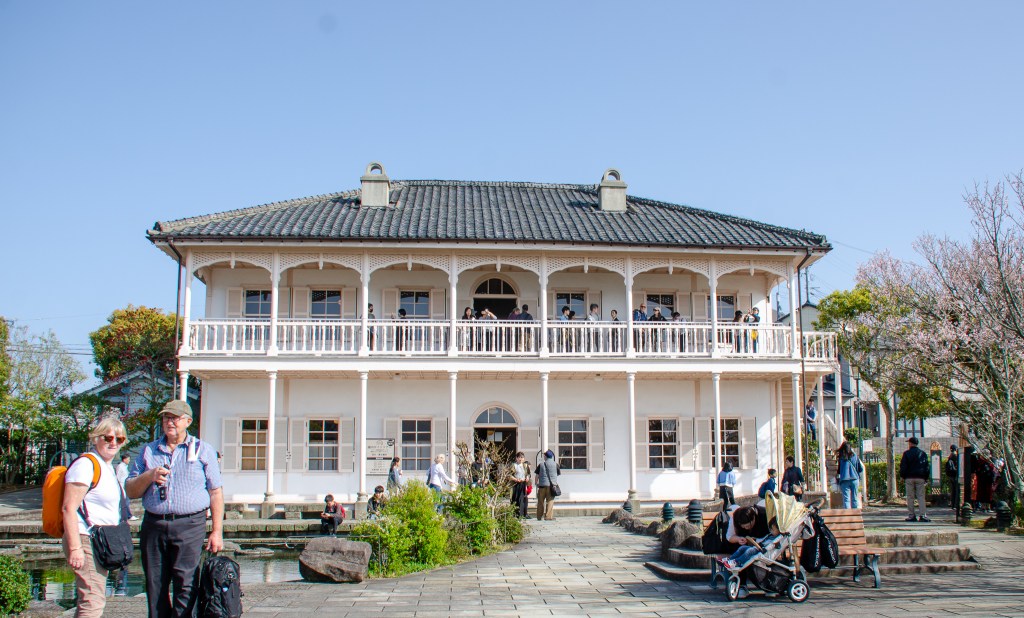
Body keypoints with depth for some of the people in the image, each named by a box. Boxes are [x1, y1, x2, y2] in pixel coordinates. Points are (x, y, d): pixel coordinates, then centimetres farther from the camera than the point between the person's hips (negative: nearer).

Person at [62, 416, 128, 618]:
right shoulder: (86, 465, -14)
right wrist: (75, 548, -26)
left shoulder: (109, 468, 16)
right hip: (86, 540, -10)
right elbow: (69, 508, -21)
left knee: (91, 600, 14)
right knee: (93, 601, -15)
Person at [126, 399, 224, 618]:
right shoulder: (148, 451, 17)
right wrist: (149, 476, -6)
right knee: (155, 588, 5)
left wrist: (217, 531, -2)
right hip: (153, 525, 3)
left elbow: (216, 493, 5)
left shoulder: (203, 450, 9)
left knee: (186, 586, -10)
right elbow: (130, 491, 14)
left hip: (189, 525, -3)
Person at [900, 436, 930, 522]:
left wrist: (902, 476, 6)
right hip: (920, 478, 2)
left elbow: (903, 466, -3)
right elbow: (926, 467, 8)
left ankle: (912, 515, 2)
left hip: (909, 478, -2)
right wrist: (926, 478, 14)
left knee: (910, 497, 2)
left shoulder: (906, 453, -1)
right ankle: (923, 515, -7)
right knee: (921, 496, 2)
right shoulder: (923, 453, 7)